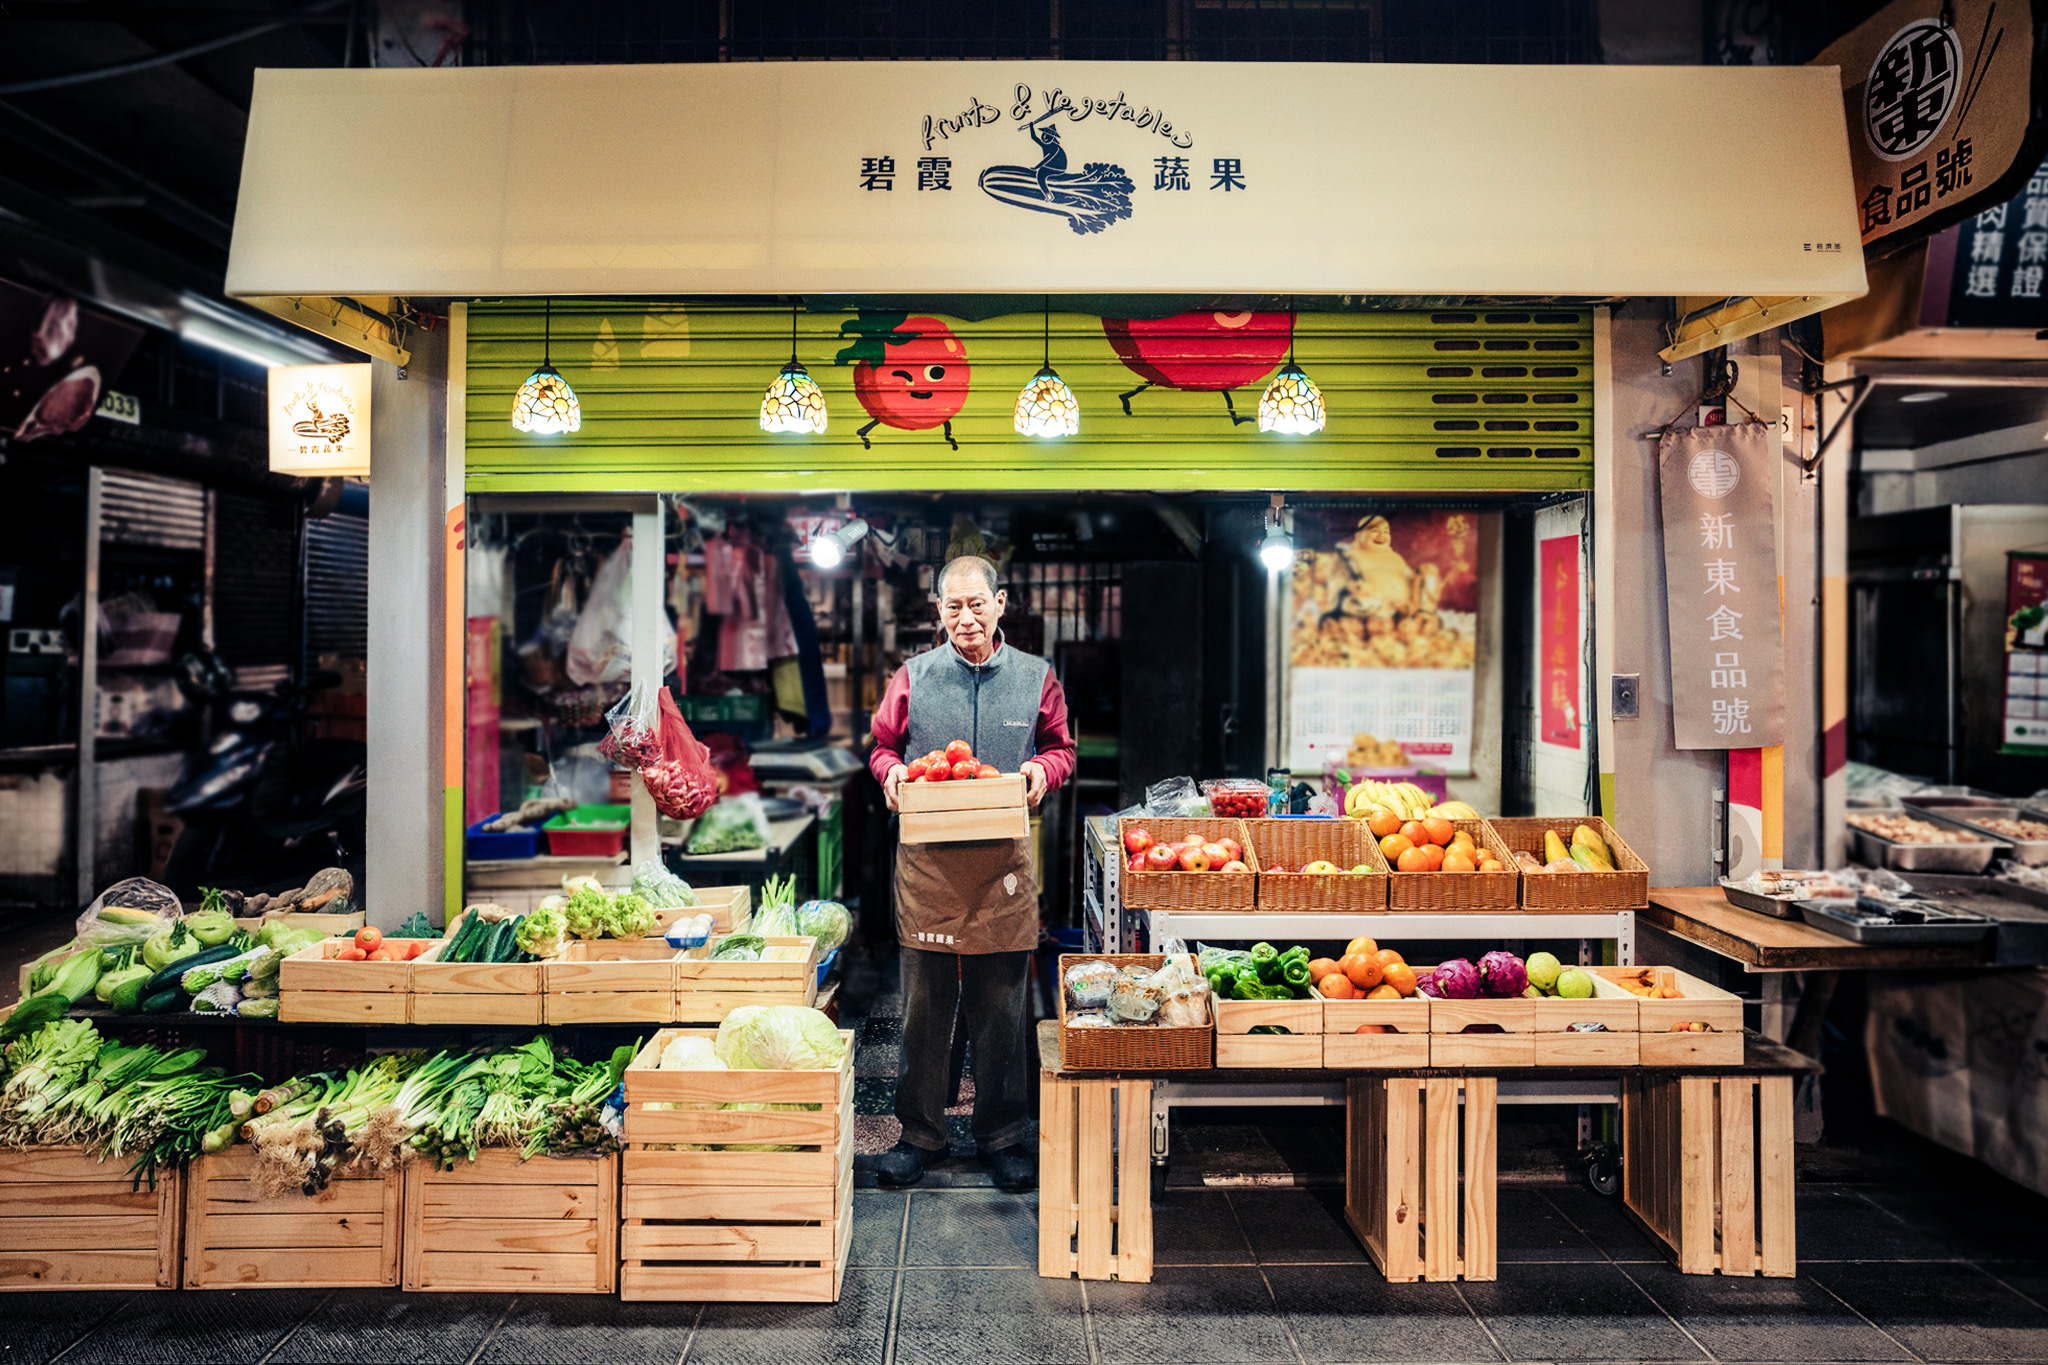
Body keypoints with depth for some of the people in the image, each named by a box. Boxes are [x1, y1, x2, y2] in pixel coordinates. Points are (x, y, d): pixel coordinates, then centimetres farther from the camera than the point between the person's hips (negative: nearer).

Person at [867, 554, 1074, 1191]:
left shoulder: (1035, 677, 7)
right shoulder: (913, 677, 6)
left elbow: (1062, 748, 15)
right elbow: (882, 746, 14)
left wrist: (1044, 769, -7)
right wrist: (891, 771, -7)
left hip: (1004, 858, 0)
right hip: (927, 858, 0)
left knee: (1001, 1007, 8)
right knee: (923, 1004, 6)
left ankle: (1002, 1136, 23)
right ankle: (920, 1133, 22)